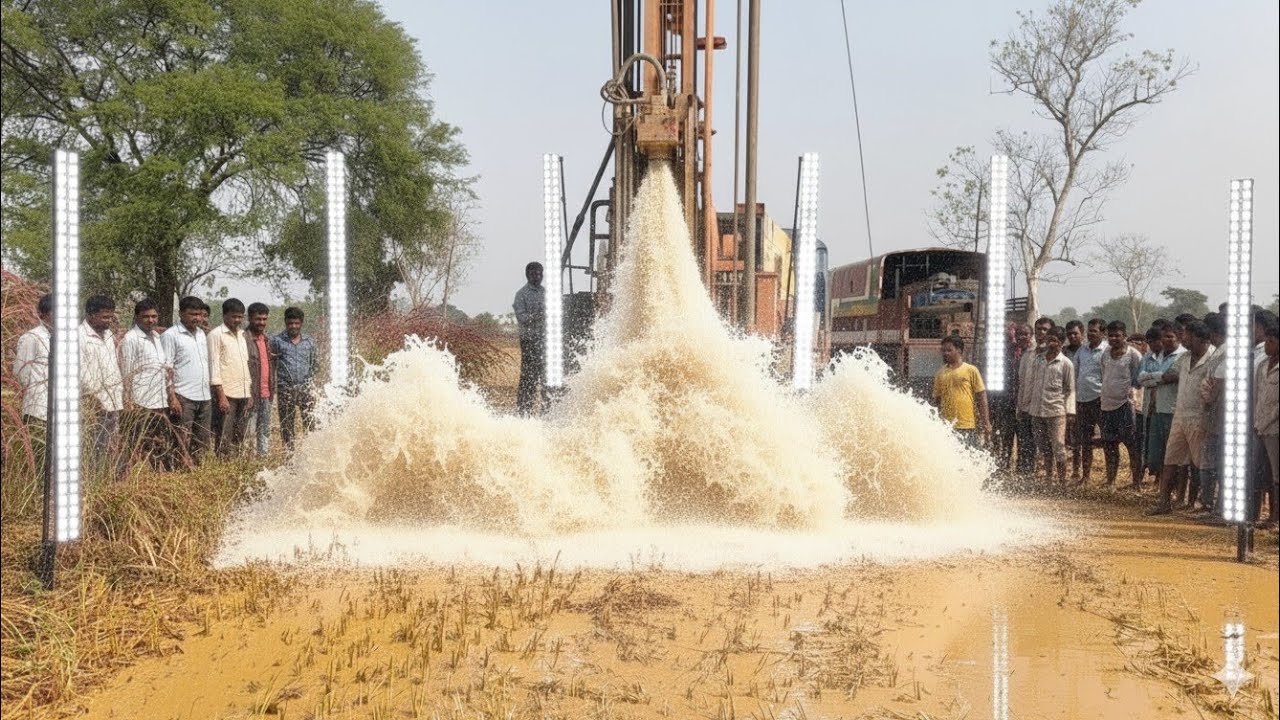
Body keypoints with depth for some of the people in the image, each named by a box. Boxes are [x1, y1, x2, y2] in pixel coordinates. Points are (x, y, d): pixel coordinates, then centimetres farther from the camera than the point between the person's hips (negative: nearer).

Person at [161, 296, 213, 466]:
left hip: (205, 397, 7)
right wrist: (172, 397, -16)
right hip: (184, 397, -7)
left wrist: (209, 392, 15)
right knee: (183, 445, -5)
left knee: (203, 444, 10)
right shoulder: (170, 335, -6)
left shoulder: (202, 334, 15)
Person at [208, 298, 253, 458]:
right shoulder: (216, 335, -5)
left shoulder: (242, 335, 17)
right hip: (226, 394, -7)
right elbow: (214, 367, -10)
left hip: (243, 394, 7)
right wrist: (221, 396, -16)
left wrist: (250, 394, 15)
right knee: (224, 439, -7)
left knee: (238, 438, 9)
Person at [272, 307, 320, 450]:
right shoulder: (277, 341, 4)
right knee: (286, 425, 4)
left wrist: (308, 377, 5)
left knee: (310, 422, -6)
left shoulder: (310, 341, 10)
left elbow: (316, 364, 16)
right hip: (285, 389, -1)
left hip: (306, 388, 1)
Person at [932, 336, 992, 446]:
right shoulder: (941, 373, 11)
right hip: (946, 427, 3)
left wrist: (986, 423, -5)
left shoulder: (971, 370, 1)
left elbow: (981, 397, 0)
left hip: (967, 426, -3)